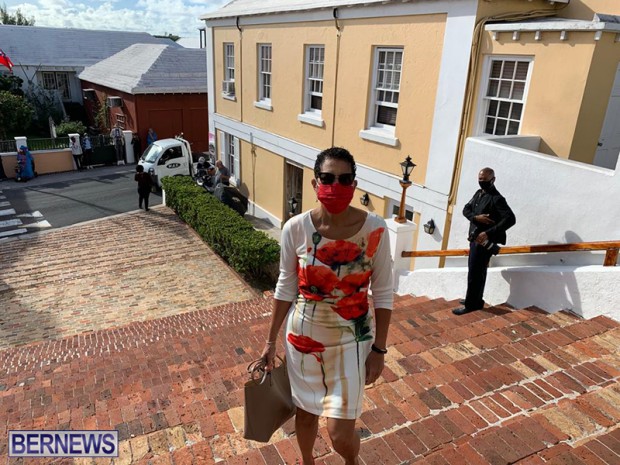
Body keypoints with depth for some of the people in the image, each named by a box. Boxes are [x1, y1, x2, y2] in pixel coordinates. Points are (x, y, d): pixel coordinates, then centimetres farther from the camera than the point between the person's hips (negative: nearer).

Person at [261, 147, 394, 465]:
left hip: (351, 340, -1)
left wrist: (379, 348, -4)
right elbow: (286, 287, -2)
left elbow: (383, 293, -6)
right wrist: (271, 340, 4)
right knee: (306, 411, 22)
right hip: (303, 335, 2)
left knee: (340, 434, 4)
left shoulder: (374, 229, -16)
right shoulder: (296, 228, -14)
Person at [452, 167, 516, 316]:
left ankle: (471, 305, 7)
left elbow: (510, 219, -26)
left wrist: (488, 233, -31)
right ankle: (476, 300, 30)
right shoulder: (478, 193, 10)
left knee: (475, 273, -4)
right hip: (475, 238, 9)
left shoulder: (497, 199, -17)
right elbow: (466, 209, 8)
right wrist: (475, 217, -15)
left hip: (484, 241, -9)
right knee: (477, 271, 17)